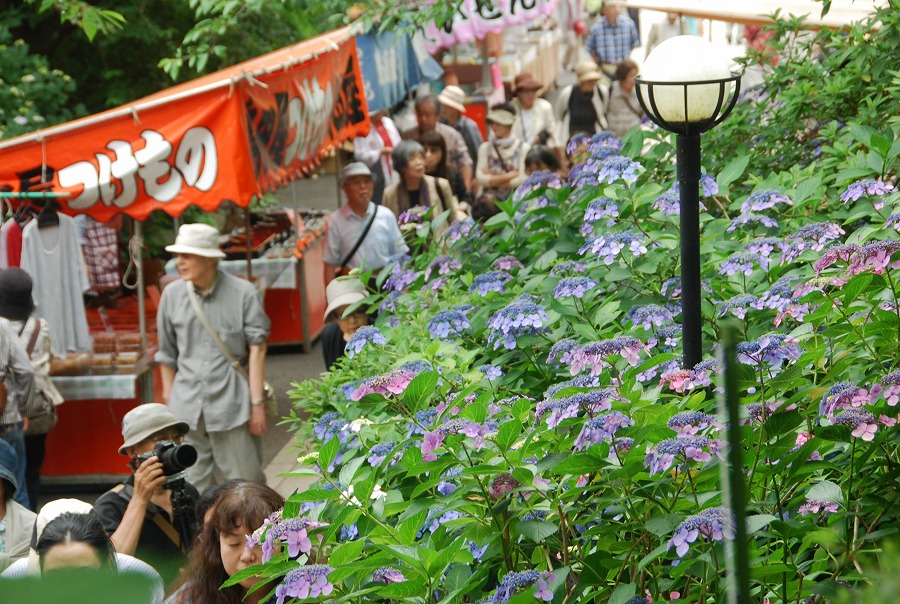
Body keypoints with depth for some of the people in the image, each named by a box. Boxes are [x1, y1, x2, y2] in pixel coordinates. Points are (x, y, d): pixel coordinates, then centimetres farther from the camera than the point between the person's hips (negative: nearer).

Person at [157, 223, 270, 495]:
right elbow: (167, 355, 14)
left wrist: (257, 403, -6)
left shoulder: (243, 293, -4)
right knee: (192, 488, 5)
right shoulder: (172, 294, 6)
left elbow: (256, 349, -3)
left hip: (231, 404, -3)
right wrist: (169, 400, 15)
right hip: (187, 407, 3)